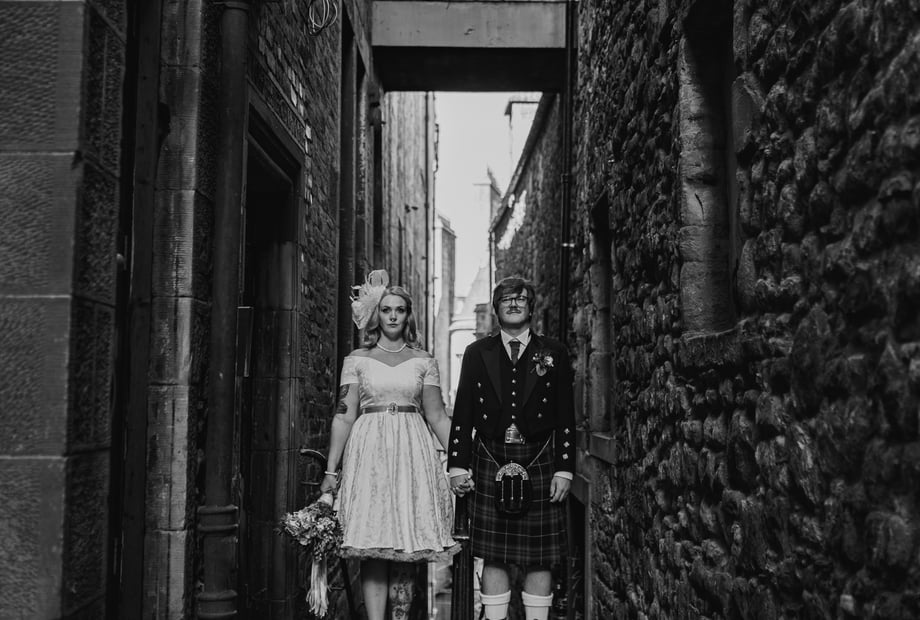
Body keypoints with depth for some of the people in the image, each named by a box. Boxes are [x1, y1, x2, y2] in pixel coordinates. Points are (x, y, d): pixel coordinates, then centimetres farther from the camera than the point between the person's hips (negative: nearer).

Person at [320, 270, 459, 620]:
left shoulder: (423, 362, 11)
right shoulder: (357, 360, 8)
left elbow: (437, 416, 8)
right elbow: (344, 416, 4)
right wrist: (331, 470, -2)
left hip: (412, 454, 1)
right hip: (368, 453, -1)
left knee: (407, 551, 0)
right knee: (373, 549, -8)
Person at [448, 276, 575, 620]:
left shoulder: (553, 353, 6)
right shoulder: (477, 353, 8)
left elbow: (566, 417, 3)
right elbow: (462, 414, 7)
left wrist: (564, 469, -3)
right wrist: (457, 465, 0)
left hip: (539, 463, 0)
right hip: (489, 463, 1)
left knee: (539, 557, 4)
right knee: (493, 555, 4)